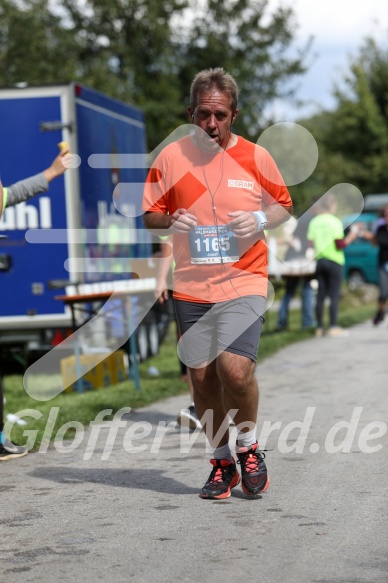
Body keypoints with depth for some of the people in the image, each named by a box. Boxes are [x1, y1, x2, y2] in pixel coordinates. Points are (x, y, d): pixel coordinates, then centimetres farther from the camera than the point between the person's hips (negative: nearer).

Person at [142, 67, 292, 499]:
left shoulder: (255, 157, 1)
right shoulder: (170, 157, 3)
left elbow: (283, 207, 12)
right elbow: (150, 215, 9)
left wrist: (261, 220, -10)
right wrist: (170, 221, -13)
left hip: (243, 281, -2)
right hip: (190, 287, 2)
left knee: (235, 368, -18)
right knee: (201, 377, 4)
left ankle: (248, 447, 8)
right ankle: (221, 462, 22)